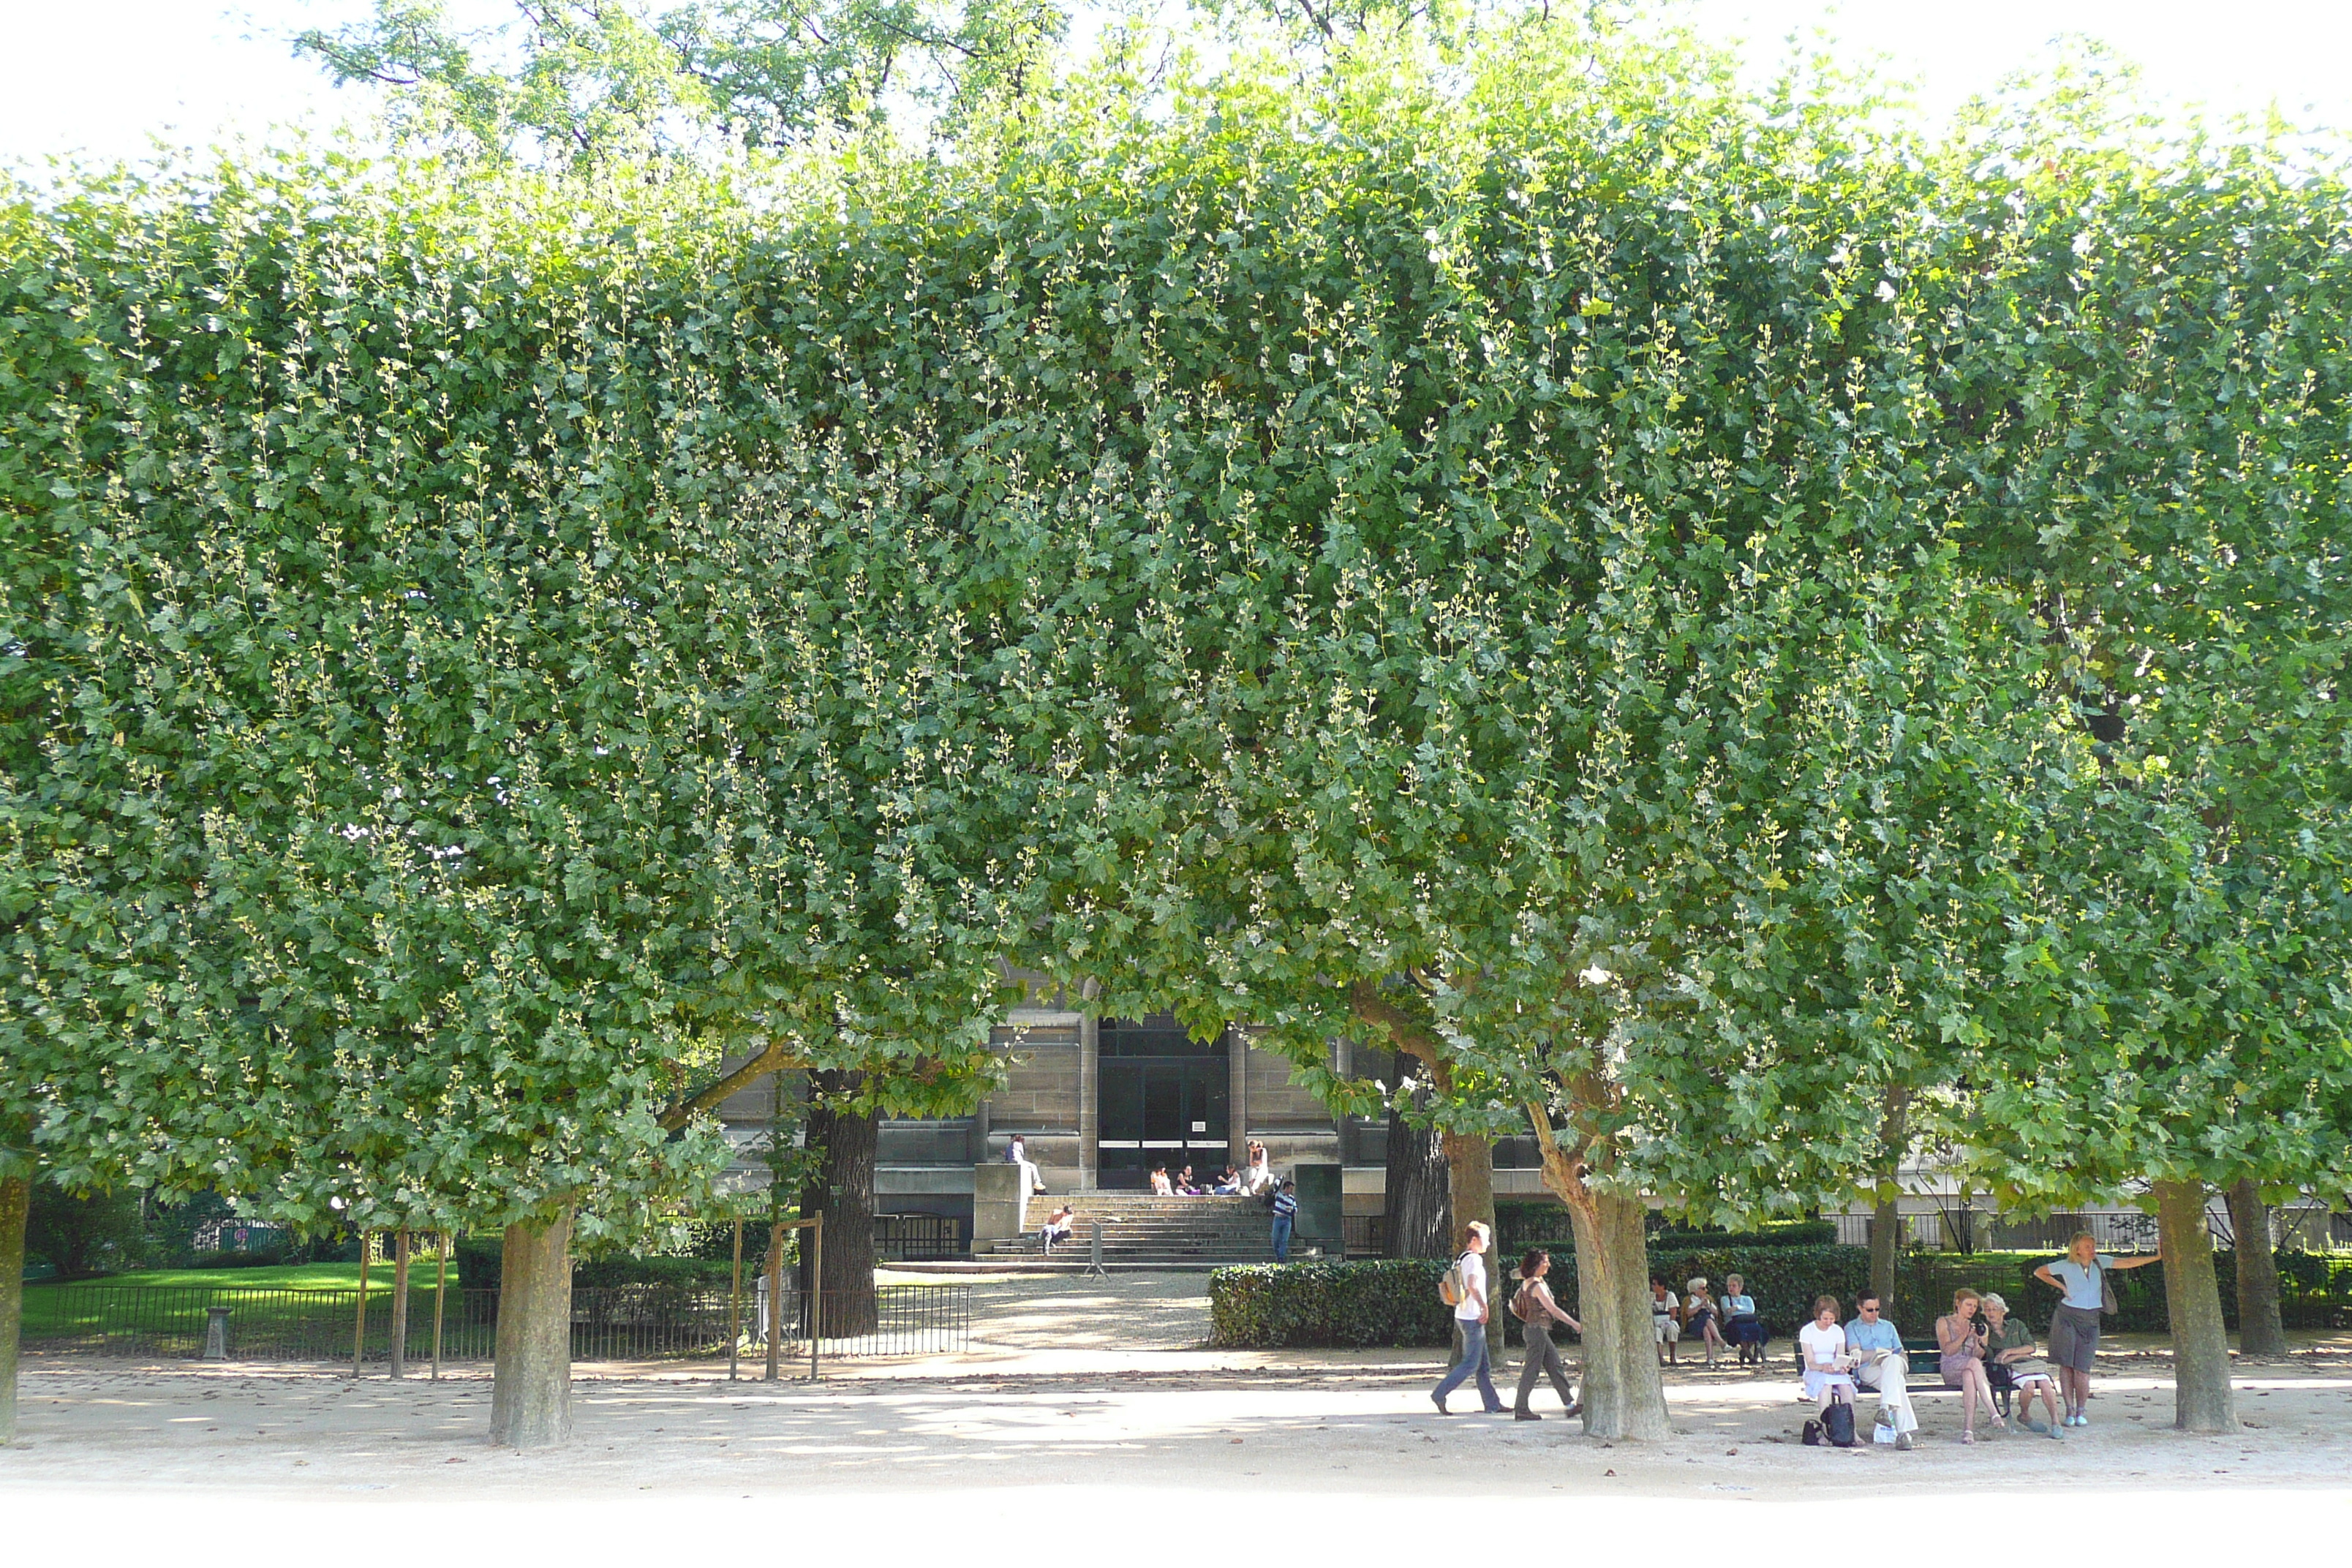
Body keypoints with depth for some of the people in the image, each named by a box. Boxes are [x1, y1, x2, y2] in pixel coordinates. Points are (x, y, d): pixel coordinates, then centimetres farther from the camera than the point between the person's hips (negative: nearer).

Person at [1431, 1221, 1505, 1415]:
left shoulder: (1460, 1259, 15)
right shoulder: (1474, 1258, -13)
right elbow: (1472, 1285, -26)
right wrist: (1484, 1306, -19)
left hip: (1462, 1316, 10)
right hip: (1472, 1317, -10)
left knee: (1483, 1365, 12)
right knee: (1471, 1364, -7)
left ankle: (1493, 1404, 15)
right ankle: (1439, 1394, -8)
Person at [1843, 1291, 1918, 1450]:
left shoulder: (1888, 1327, 29)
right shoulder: (1852, 1328, 16)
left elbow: (1901, 1353, 19)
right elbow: (1857, 1356, -1)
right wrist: (1885, 1351, -2)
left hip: (1895, 1366, 3)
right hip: (1867, 1371, -3)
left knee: (1893, 1361, -39)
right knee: (1897, 1381, -38)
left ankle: (1885, 1407, -49)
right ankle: (1903, 1432, -49)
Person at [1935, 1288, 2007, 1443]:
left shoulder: (1975, 1327, 20)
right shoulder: (1944, 1322, 11)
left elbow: (1978, 1356, 8)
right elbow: (1948, 1351, -2)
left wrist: (1982, 1344, -13)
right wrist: (1964, 1335, -14)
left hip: (1970, 1369, 2)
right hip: (1950, 1369, -2)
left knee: (1969, 1377, -39)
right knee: (1974, 1363, -38)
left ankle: (1968, 1428, -48)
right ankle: (1994, 1414, -47)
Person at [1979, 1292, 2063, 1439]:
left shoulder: (2016, 1325, 19)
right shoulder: (1985, 1330, 14)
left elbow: (2031, 1347, 9)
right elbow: (1992, 1359, 4)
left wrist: (2010, 1352, -3)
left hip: (2030, 1364, 2)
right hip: (2007, 1369, -2)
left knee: (2045, 1383, -31)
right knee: (2029, 1385, -34)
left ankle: (2055, 1423, -26)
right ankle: (2025, 1415, -8)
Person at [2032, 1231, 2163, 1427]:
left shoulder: (2100, 1262, 4)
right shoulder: (2066, 1266, -3)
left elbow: (2127, 1263, -1)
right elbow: (2039, 1272, 9)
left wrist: (2156, 1257, -8)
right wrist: (2060, 1286, 1)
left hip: (2090, 1320, 2)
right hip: (2067, 1317, -2)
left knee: (2082, 1367, -2)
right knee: (2066, 1365, -4)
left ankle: (2081, 1412, 8)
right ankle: (2070, 1411, 3)